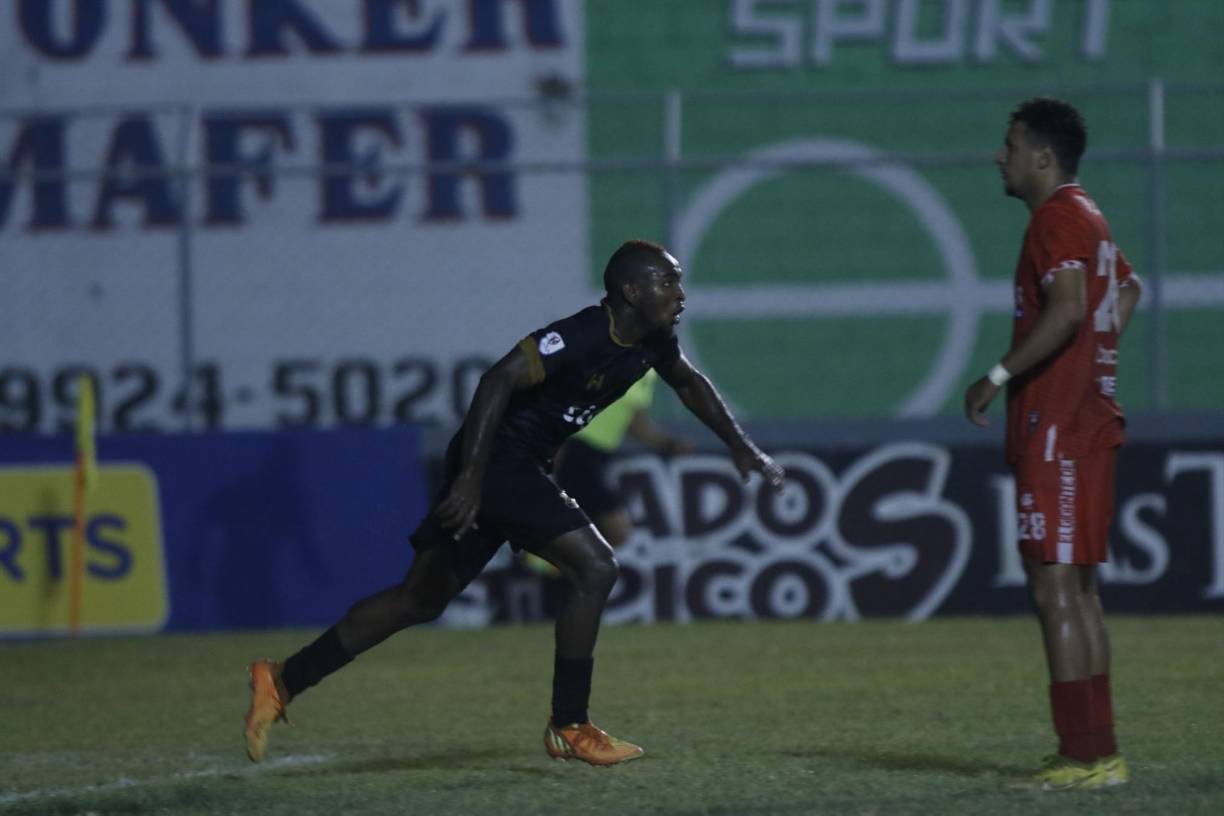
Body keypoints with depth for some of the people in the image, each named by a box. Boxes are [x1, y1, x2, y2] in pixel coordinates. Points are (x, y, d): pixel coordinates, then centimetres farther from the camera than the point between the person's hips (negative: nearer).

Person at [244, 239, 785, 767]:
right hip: (496, 461, -10)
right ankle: (569, 729, -7)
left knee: (420, 600, 12)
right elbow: (500, 379, -29)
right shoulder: (580, 338, -22)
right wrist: (471, 477, -34)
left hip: (521, 469, 10)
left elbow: (689, 382, 28)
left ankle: (283, 681, 16)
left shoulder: (652, 341, 7)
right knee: (594, 568, -15)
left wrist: (739, 445, 26)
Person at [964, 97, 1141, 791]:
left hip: (1058, 432, -10)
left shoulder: (1058, 219, -13)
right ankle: (1094, 750, 16)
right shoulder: (1087, 218, 18)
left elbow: (1067, 309, -27)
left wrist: (1001, 376, -21)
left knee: (1055, 588, -10)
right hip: (1089, 417, 10)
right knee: (1078, 588, 13)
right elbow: (1128, 287, 34)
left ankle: (1087, 757, -13)